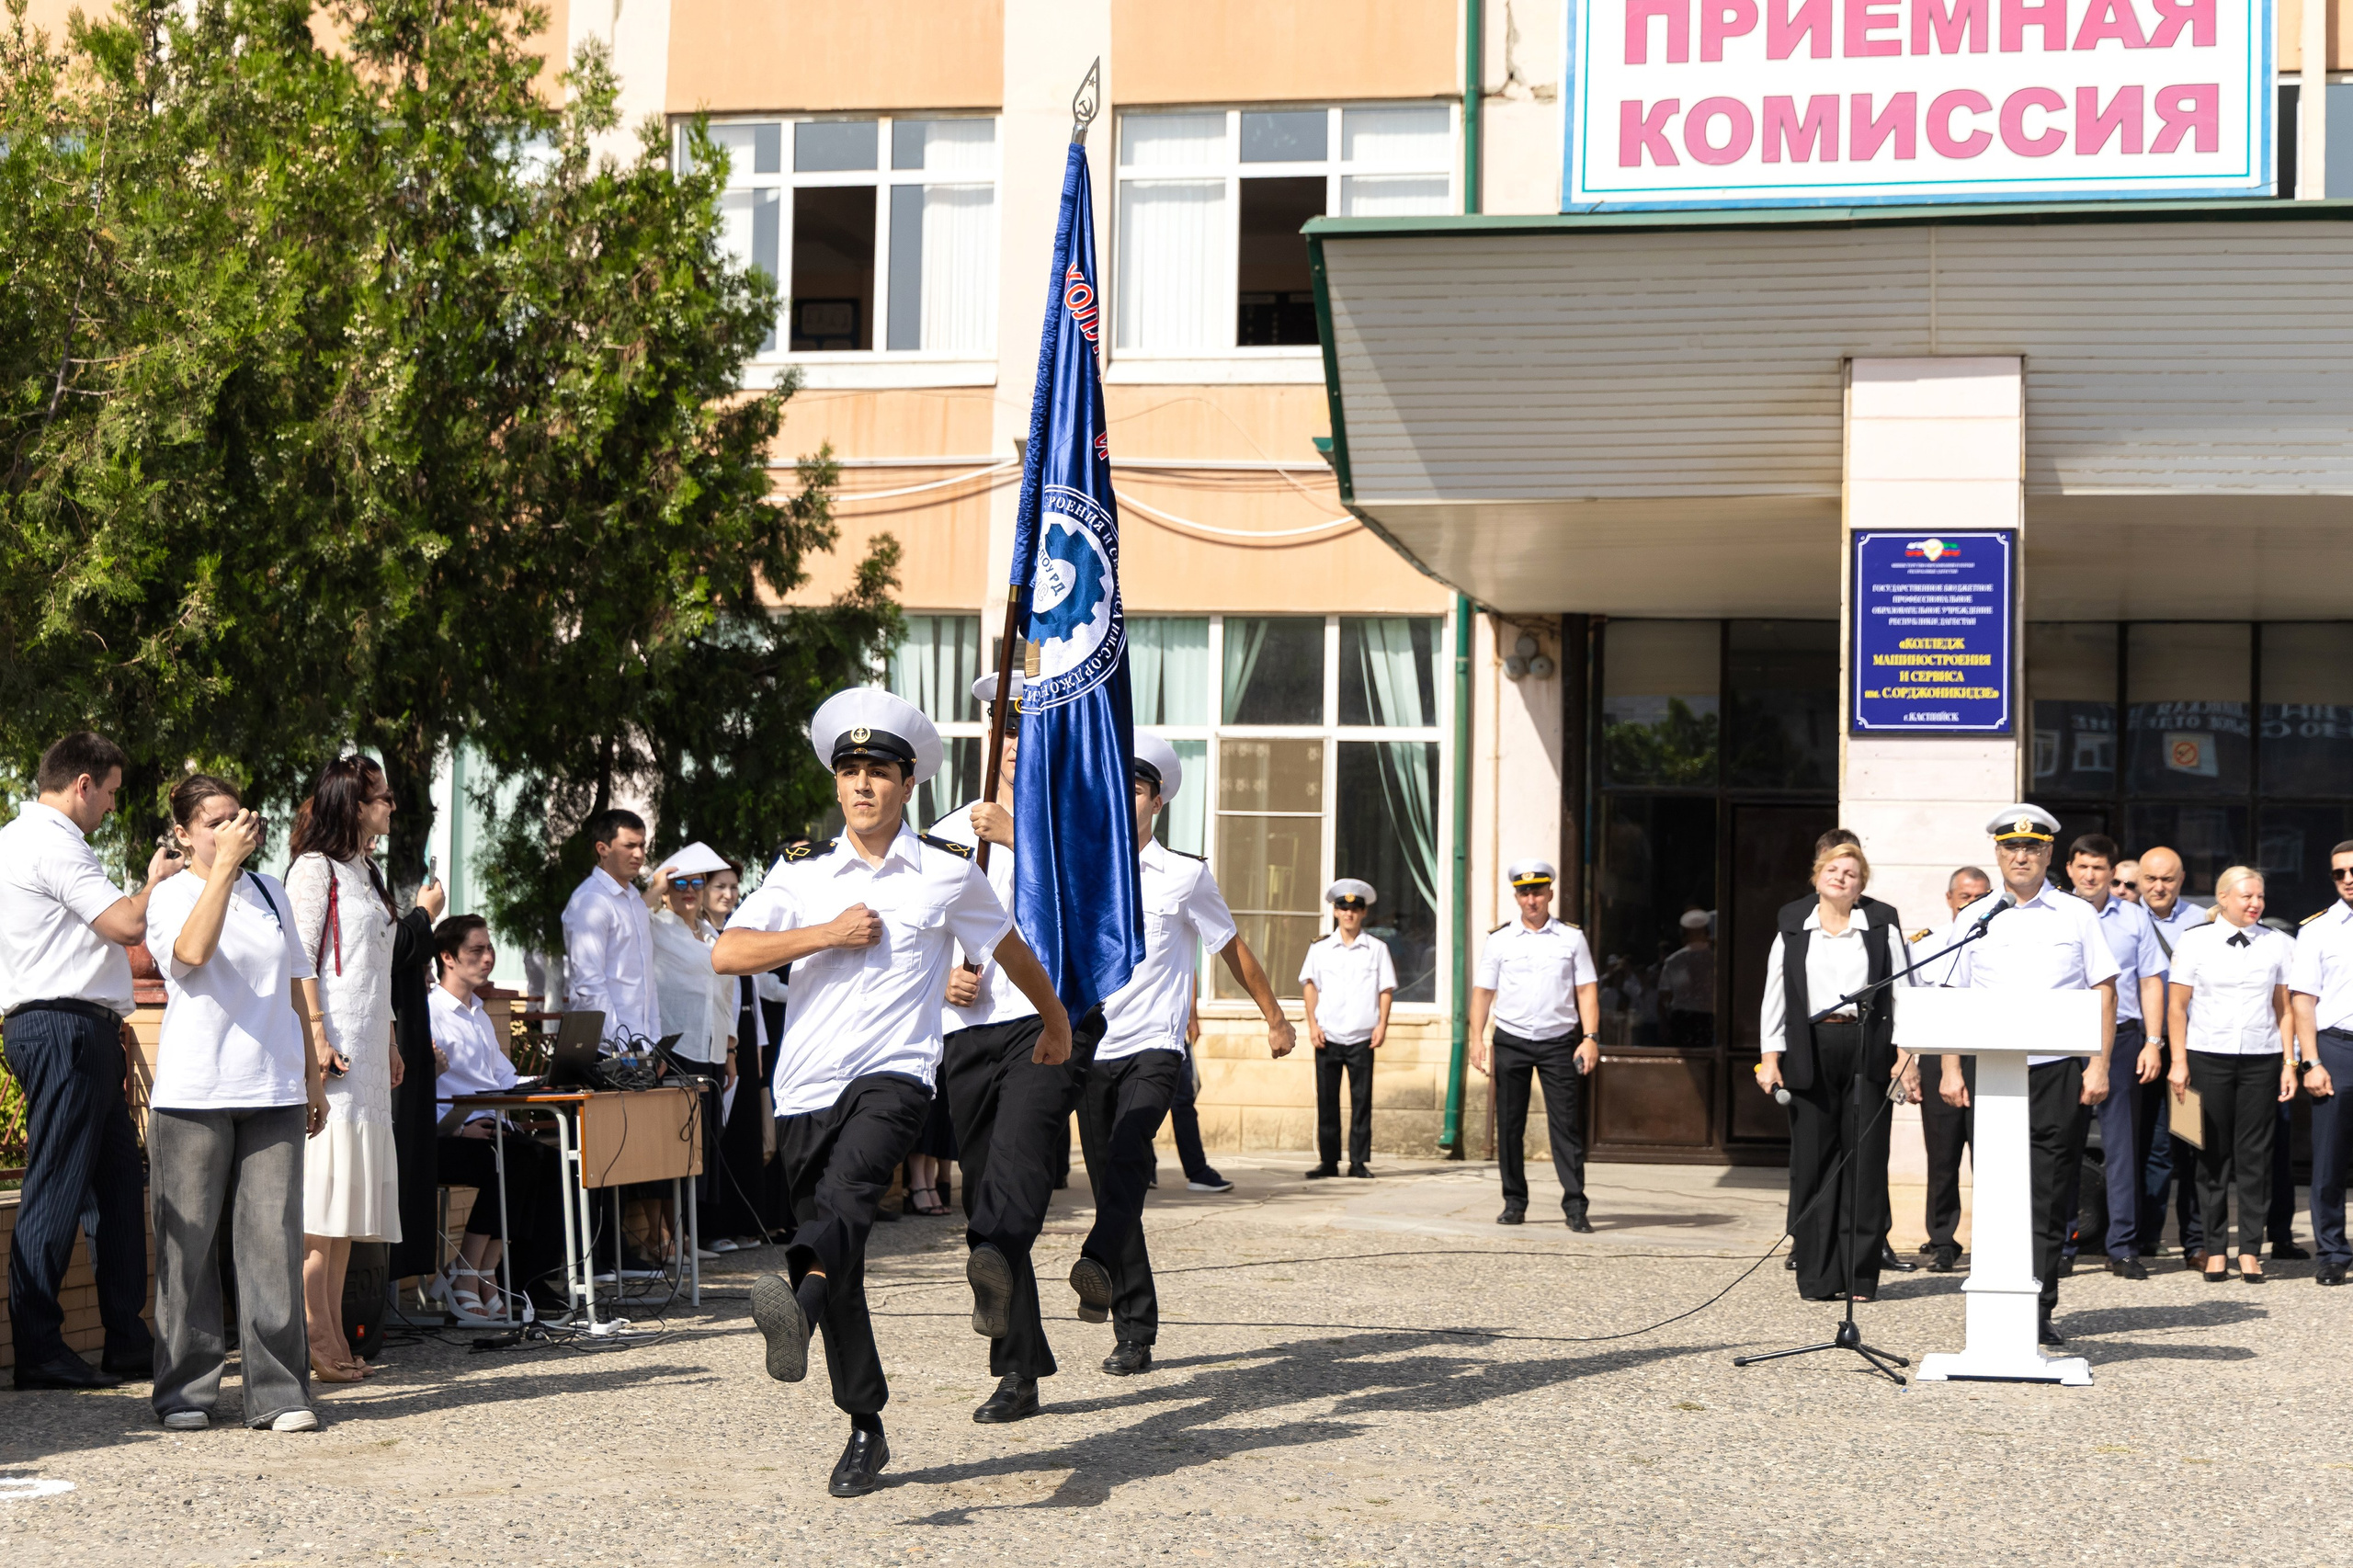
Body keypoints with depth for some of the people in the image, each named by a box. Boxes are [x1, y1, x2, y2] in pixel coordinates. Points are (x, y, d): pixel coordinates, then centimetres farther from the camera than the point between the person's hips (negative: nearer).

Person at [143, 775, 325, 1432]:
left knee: (274, 1237, -3)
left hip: (273, 1093, 3)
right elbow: (193, 952, -21)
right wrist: (224, 865, -21)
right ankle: (187, 1390, 10)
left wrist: (312, 1077, 19)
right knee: (190, 1242, 0)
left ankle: (279, 1391, -1)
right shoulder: (171, 896, 1)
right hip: (193, 1094, -3)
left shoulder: (272, 895, 16)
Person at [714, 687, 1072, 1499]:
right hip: (807, 1085, 3)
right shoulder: (802, 871, 10)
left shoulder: (949, 873, 7)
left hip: (895, 1075, -3)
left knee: (848, 1188, -34)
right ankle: (866, 1432, 17)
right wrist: (829, 934, -8)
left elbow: (1012, 950, 24)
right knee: (844, 1272, 6)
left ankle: (798, 1299, -61)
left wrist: (1056, 1022, 37)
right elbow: (726, 953, -2)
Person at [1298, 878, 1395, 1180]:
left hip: (1361, 1038, -1)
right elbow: (1309, 984, 8)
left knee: (1362, 1101, -1)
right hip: (1327, 1036, 1)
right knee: (1326, 1101, 3)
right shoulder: (1320, 949, 8)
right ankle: (1328, 1161, 9)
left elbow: (1386, 989, 6)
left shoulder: (1377, 949, 6)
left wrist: (1382, 1025, -4)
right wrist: (1313, 1024, 0)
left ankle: (1359, 1161, 5)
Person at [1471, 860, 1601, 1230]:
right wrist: (1477, 1039, -3)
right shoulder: (1499, 940, 6)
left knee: (1566, 1125, -6)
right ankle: (1514, 1203, 12)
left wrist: (1590, 1038, -6)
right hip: (1510, 1042, 1)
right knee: (1509, 1126, 3)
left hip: (1559, 1042, -1)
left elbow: (1587, 990, 5)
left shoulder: (1572, 939, 6)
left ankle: (1575, 1206, -6)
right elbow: (1483, 991, 6)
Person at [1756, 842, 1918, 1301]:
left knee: (1865, 1160, -2)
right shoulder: (1792, 935, 12)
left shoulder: (1882, 929, 10)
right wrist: (1770, 1057, 2)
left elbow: (1902, 994, 7)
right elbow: (1775, 998, 11)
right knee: (1813, 1160, 0)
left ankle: (1860, 1276, 3)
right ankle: (1817, 1276, 5)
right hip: (1810, 1051, 1)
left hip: (1867, 1050, -1)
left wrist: (1905, 1056, -1)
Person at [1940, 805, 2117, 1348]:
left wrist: (2099, 1065, -3)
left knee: (2048, 1196, -3)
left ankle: (2040, 1310, -2)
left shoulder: (2076, 915, 7)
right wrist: (1951, 1071, 3)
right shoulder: (1975, 919, 10)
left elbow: (2104, 991, 6)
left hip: (2059, 1071, -1)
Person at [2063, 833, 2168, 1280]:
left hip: (2121, 1038, 1)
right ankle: (2059, 1246, 6)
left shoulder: (2134, 918, 9)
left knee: (2122, 1144, -1)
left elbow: (2151, 981, 10)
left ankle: (2123, 1248, 2)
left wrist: (2153, 1042, 1)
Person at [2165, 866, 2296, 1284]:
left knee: (2255, 1154, 0)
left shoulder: (2278, 944, 8)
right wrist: (2179, 1062, -4)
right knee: (2213, 1154, 1)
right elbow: (2176, 1005, 3)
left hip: (2261, 1059, 1)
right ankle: (2215, 1249, 8)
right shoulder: (2195, 941, 3)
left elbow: (2284, 1009, 10)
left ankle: (2250, 1250, 6)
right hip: (2208, 1057, -1)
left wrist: (2289, 1064, 3)